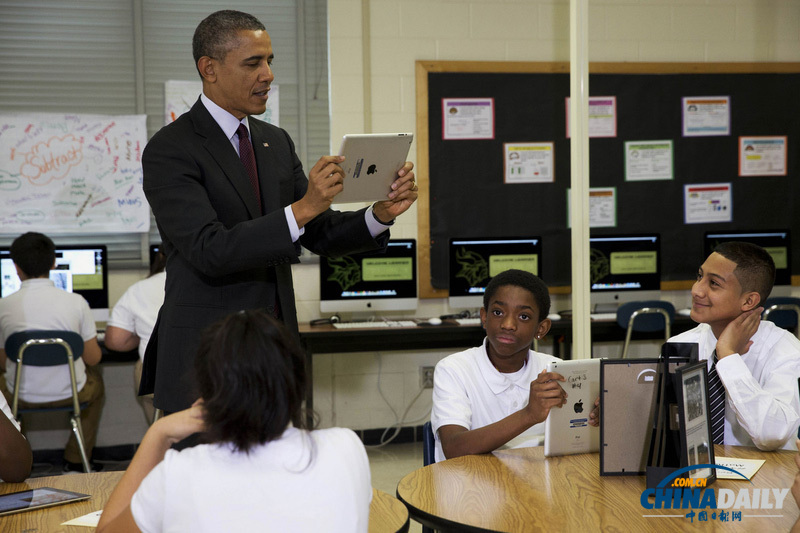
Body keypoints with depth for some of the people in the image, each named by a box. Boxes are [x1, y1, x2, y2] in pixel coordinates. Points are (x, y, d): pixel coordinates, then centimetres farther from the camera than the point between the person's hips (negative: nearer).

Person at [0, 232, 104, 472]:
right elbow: (93, 358, -4)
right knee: (96, 381, 35)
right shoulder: (76, 302, -11)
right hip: (69, 393, 0)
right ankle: (75, 461, 37)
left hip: (22, 396, 0)